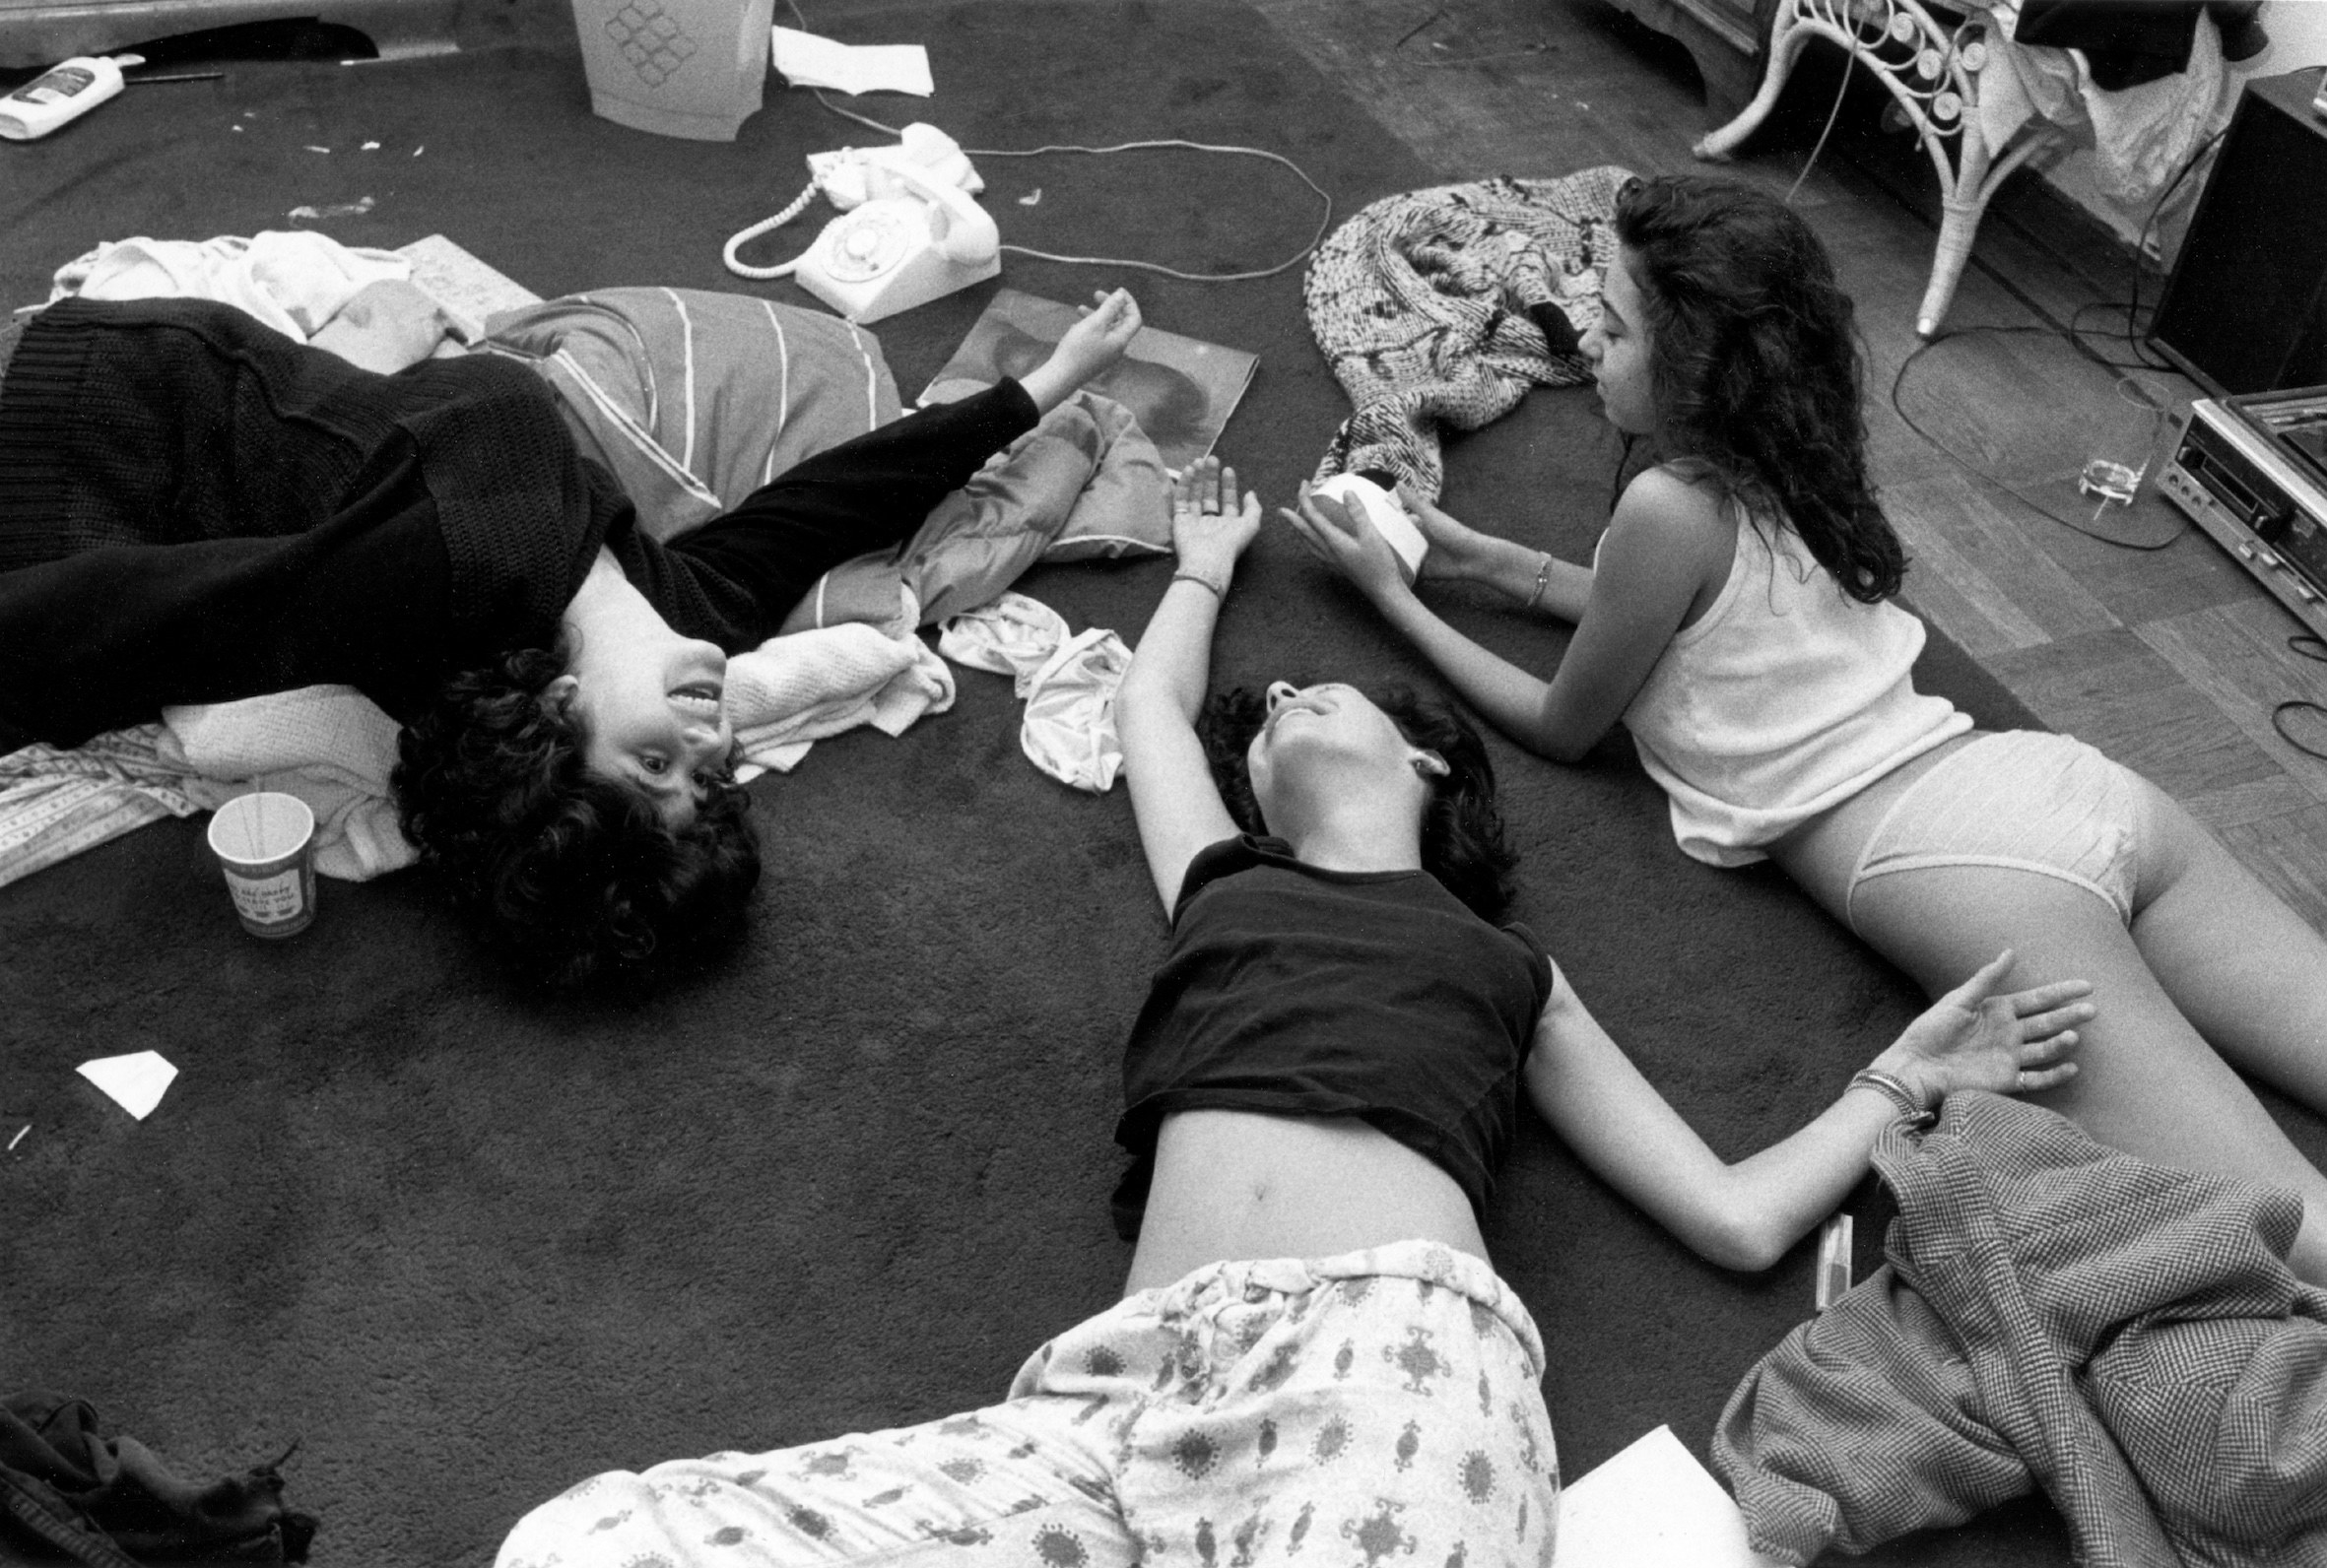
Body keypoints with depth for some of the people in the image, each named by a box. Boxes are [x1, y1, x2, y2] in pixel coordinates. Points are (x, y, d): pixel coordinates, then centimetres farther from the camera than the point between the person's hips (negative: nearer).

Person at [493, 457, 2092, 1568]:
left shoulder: (1508, 967, 27)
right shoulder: (1229, 887, 30)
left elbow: (1739, 1215, 27)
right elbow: (1152, 701, 49)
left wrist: (1904, 1077, 31)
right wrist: (1210, 559, 66)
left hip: (1397, 1350, -3)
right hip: (1132, 1379, 3)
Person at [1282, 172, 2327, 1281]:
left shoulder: (1669, 508, -6)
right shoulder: (1784, 467, 18)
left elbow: (1561, 730, 9)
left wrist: (1393, 598, 18)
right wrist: (1487, 560, 34)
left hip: (1959, 861, -9)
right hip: (2080, 784, 9)